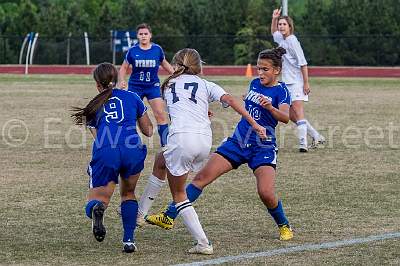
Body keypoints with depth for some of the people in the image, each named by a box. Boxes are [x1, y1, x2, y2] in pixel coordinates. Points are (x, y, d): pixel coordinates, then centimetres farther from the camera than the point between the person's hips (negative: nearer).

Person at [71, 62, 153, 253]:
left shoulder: (93, 108, 25)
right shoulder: (132, 97, 23)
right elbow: (148, 131, 29)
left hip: (105, 153, -1)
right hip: (132, 149, 1)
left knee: (97, 199, 7)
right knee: (128, 193, 26)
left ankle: (97, 208, -30)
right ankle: (128, 240, 14)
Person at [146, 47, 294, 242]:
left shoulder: (281, 91, -9)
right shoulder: (255, 84, 9)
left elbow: (285, 117, -28)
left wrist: (270, 107, -45)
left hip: (263, 148, -6)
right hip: (237, 142, 6)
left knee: (266, 193, -22)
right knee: (202, 177, -4)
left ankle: (284, 226, 7)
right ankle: (169, 217, -2)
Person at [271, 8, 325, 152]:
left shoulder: (292, 40, -13)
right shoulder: (281, 39, 11)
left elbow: (303, 63, -15)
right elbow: (273, 33, 36)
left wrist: (306, 83, -19)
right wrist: (274, 19, 17)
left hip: (296, 82, -9)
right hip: (287, 82, 9)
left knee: (298, 111, -19)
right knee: (292, 115, 10)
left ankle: (303, 144, -26)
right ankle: (316, 136, 22)